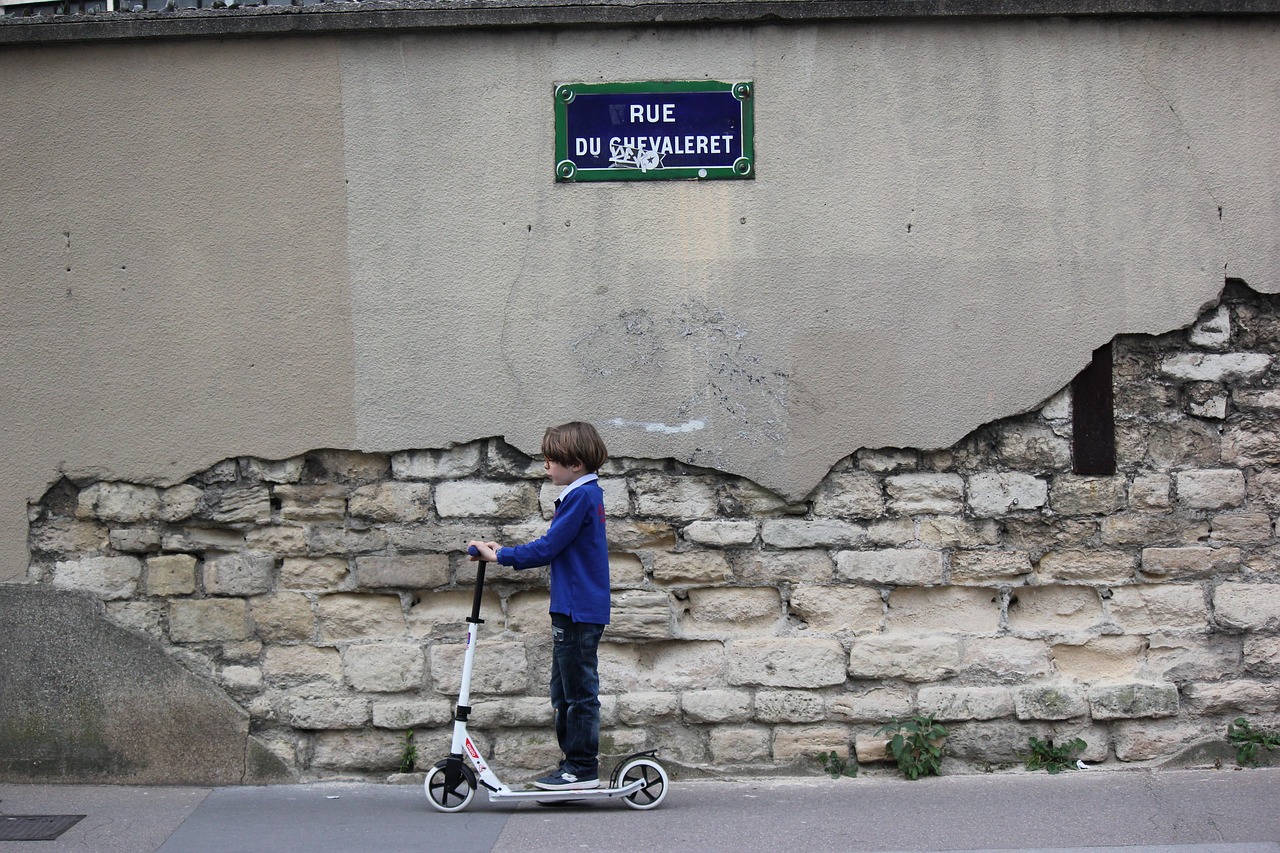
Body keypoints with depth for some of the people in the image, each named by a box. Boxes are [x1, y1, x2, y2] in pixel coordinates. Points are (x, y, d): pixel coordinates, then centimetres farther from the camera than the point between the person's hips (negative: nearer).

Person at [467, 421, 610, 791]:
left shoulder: (581, 496, -15)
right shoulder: (588, 494, 16)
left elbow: (548, 548, -16)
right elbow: (557, 549, 19)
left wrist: (501, 556, -9)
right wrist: (505, 553, 15)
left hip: (579, 611, -10)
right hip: (574, 609, 10)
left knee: (579, 690, -4)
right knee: (564, 692, 14)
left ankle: (582, 768, 1)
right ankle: (574, 764, 20)